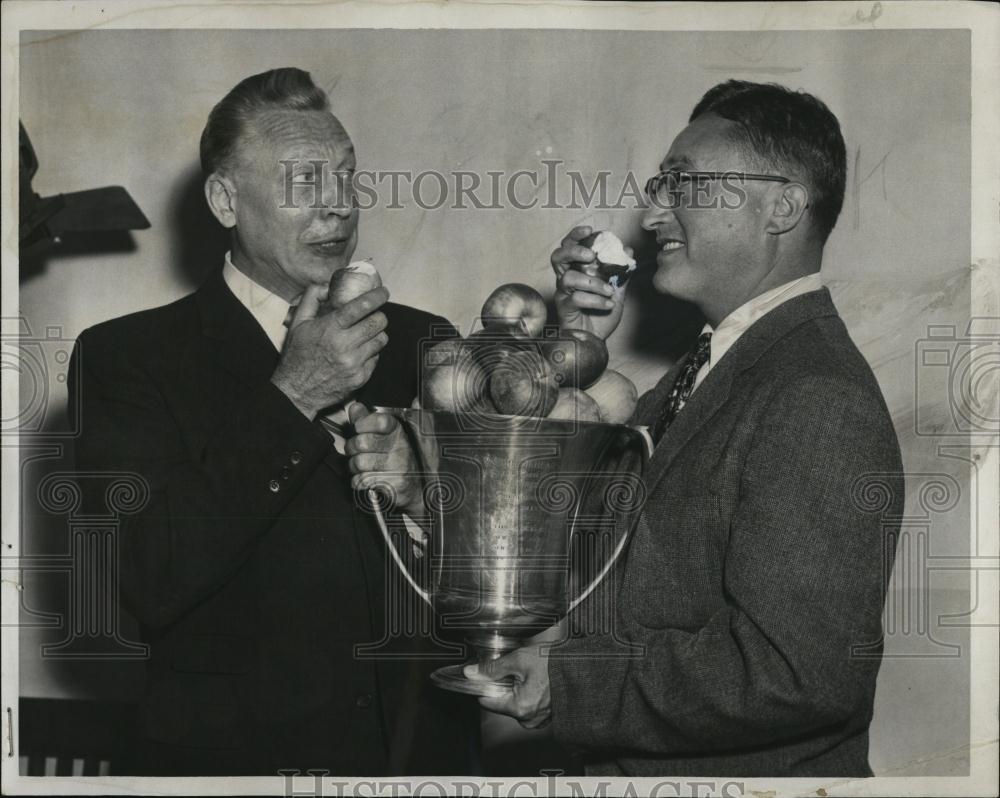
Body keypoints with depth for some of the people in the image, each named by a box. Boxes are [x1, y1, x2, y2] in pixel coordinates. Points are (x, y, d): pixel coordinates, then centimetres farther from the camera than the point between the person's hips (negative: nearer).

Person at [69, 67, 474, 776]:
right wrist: (293, 397, -19)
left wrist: (423, 494, -17)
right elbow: (150, 583, -19)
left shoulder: (423, 343, 2)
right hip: (232, 752, -3)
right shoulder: (125, 358, -7)